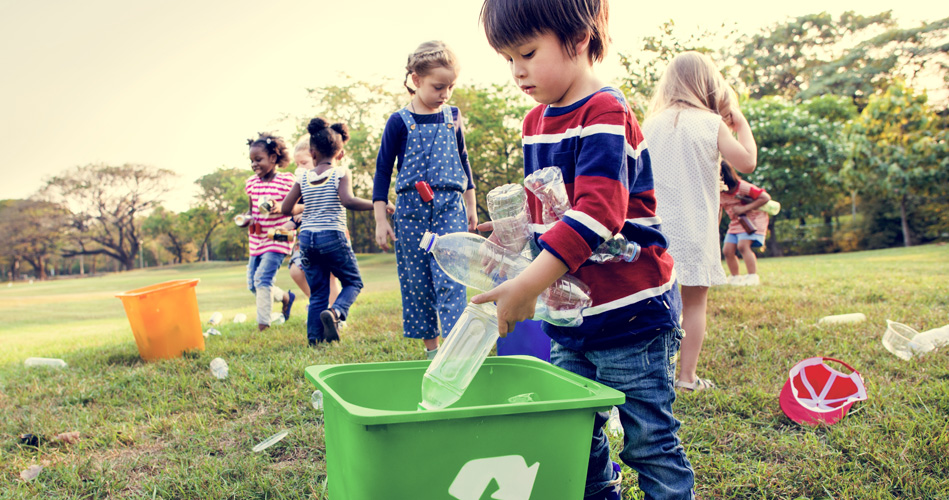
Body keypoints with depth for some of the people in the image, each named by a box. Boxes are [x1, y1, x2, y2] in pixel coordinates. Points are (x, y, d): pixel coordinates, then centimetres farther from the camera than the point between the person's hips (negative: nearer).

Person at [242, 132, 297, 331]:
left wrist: (281, 208, -26)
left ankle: (263, 324, -9)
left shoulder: (286, 180, -9)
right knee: (253, 284, 9)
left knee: (263, 278, -17)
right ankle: (285, 297, 33)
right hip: (256, 240, 7)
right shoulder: (251, 183, 7)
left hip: (277, 239, -7)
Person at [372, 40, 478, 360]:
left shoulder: (453, 117, 8)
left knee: (450, 277, -12)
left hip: (450, 207, 1)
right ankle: (430, 348, 15)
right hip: (411, 209, -1)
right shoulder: (400, 122, -1)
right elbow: (383, 171, 2)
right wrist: (380, 220, -2)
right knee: (416, 281, 3)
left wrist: (470, 205, 19)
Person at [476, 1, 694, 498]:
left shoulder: (605, 113, -16)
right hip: (570, 319, 8)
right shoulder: (535, 122, 11)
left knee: (650, 443, 4)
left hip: (630, 317, -8)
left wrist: (528, 284, -33)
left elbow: (598, 212, -29)